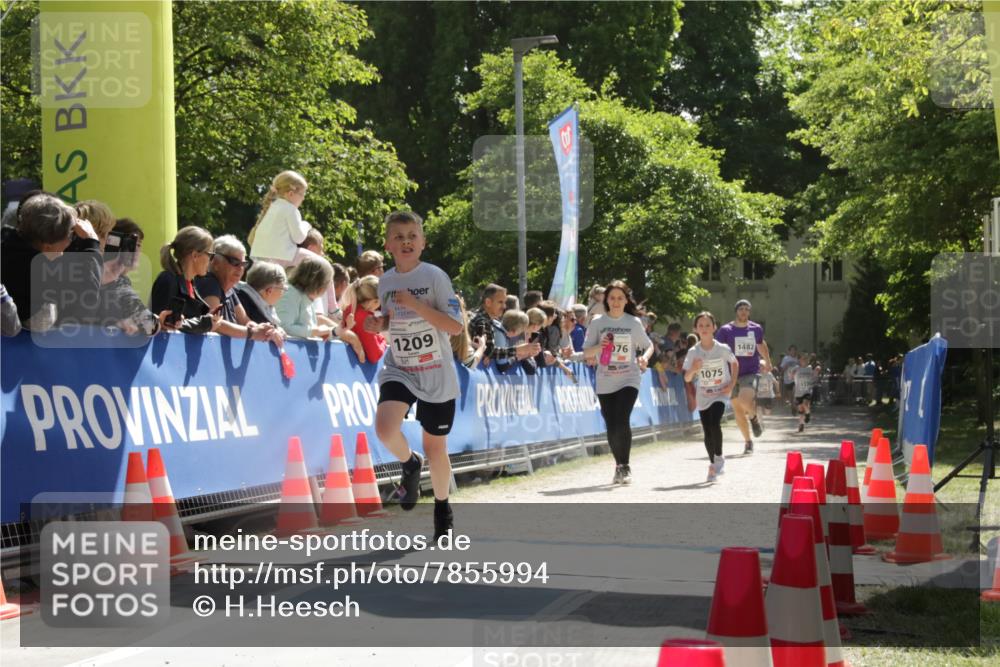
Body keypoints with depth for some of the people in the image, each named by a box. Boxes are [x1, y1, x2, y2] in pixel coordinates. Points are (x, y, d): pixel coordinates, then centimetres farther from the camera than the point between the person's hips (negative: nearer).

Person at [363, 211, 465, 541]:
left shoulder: (435, 277, -11)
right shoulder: (385, 281, 3)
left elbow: (456, 327, -16)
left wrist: (416, 305, -24)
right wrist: (378, 324, -3)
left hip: (436, 376, -3)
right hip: (398, 370, 3)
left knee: (435, 447, 7)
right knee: (385, 427, -25)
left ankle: (442, 507, 32)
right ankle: (410, 464, 8)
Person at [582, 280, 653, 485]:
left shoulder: (634, 323, 3)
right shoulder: (597, 323, 3)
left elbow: (648, 345, 12)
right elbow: (586, 353, 3)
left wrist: (645, 357, -10)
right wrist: (600, 346, -17)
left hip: (629, 380, -2)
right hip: (605, 383, 2)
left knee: (622, 421, -20)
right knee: (612, 427, 3)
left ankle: (624, 466, -9)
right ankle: (620, 466, 22)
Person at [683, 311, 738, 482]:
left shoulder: (723, 349, -10)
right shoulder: (693, 352, -8)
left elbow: (734, 364, 10)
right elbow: (687, 379, -6)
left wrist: (732, 384, -1)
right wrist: (693, 370, -28)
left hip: (720, 393, -2)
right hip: (703, 396, 2)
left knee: (714, 423, -24)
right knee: (707, 432, 4)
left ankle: (719, 457, -4)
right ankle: (713, 463, 23)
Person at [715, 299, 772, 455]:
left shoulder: (756, 329, 5)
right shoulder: (725, 330, -3)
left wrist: (767, 362, 33)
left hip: (751, 373, 0)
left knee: (745, 400, -27)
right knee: (738, 411, 4)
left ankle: (754, 418, 7)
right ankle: (748, 442, 20)